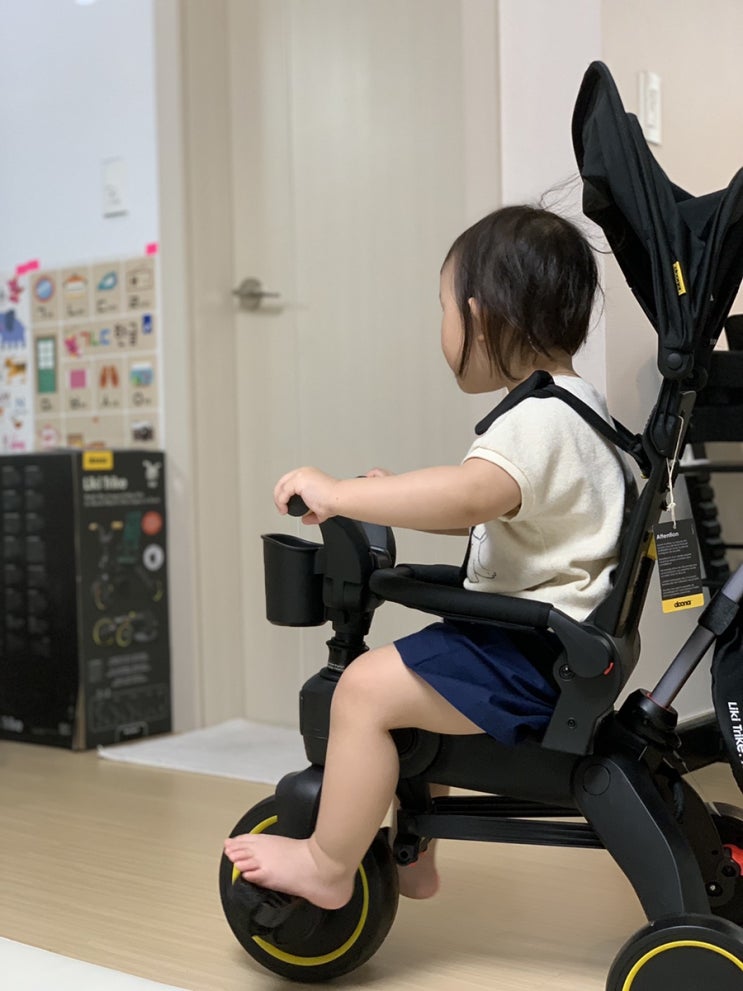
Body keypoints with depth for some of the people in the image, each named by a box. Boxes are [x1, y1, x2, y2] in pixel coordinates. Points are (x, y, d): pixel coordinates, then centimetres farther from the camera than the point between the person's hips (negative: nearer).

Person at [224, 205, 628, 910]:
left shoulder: (537, 419, -20)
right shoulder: (572, 403, 16)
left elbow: (473, 493, -41)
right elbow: (493, 509, 27)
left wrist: (338, 495, -35)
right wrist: (400, 501, 18)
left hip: (532, 658, -12)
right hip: (547, 642, 12)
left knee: (368, 687, -18)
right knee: (414, 682, 26)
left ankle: (326, 866, -4)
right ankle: (411, 857, 33)